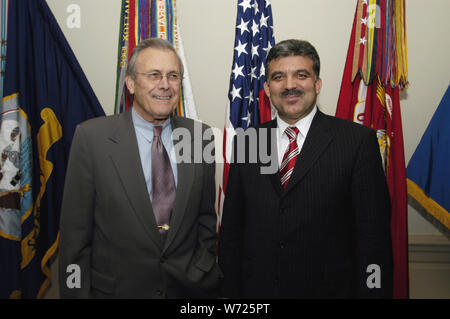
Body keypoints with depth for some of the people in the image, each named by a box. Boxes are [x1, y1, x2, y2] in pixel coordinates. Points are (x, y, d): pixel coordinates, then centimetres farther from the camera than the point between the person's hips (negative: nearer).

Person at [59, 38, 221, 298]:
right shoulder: (92, 137, -11)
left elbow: (206, 216, 4)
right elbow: (75, 230, -8)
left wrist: (205, 274, -1)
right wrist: (76, 292, -7)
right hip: (117, 288, -2)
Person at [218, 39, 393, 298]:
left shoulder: (359, 140, -8)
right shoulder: (246, 143, 1)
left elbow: (374, 234, -8)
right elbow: (231, 229, 4)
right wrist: (229, 291, 2)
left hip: (329, 289, -2)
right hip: (256, 289, 3)